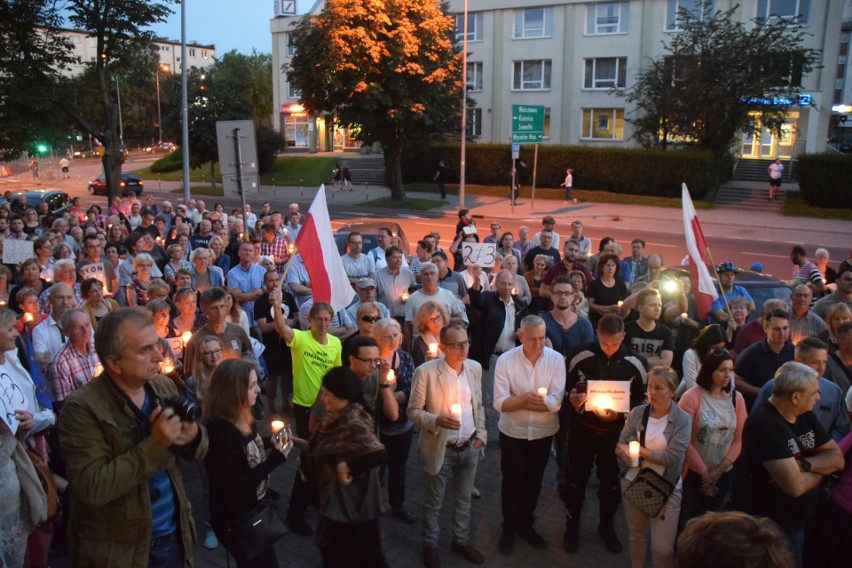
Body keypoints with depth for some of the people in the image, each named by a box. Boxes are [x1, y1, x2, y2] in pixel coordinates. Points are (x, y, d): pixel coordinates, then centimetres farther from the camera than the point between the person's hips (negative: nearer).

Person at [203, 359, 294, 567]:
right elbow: (235, 488, -30)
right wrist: (276, 458, -28)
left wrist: (270, 443, -6)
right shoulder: (221, 430, -30)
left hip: (253, 511, 9)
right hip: (236, 520, -9)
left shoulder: (242, 418, -3)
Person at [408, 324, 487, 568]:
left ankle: (461, 541, 42)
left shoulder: (475, 367, -2)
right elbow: (413, 411, -12)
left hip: (469, 447, 4)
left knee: (464, 499, 21)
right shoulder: (426, 371, -18)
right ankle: (430, 545, 35)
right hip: (439, 448, -4)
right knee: (433, 502, 13)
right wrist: (436, 420, -27)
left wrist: (481, 434, 3)